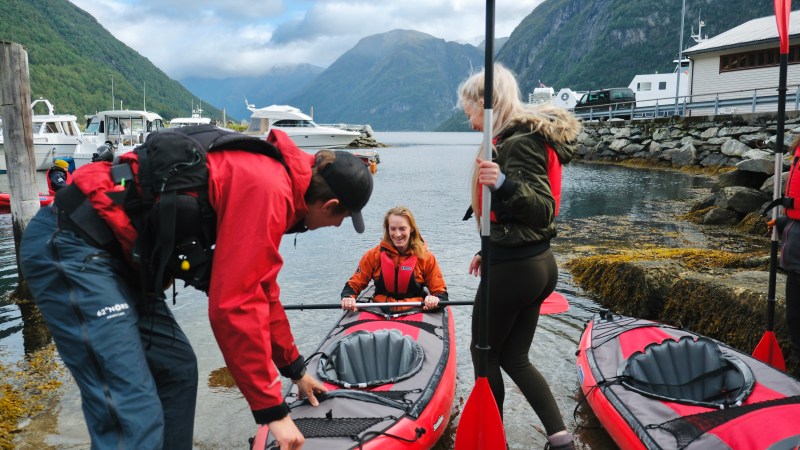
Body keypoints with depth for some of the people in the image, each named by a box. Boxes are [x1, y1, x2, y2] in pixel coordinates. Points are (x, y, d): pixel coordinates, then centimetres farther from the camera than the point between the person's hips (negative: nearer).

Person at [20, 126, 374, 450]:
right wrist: (272, 409, -11)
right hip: (69, 248, -10)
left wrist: (295, 370, 31)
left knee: (177, 370, 15)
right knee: (133, 417, -12)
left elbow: (259, 290, 22)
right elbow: (233, 308, -22)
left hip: (111, 250, 10)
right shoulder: (266, 188, -19)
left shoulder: (268, 174, 12)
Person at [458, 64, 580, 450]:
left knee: (484, 353, 10)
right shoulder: (527, 135, 13)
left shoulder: (519, 141, -17)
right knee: (514, 357, 16)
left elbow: (542, 210, -22)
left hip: (514, 270, -10)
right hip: (536, 263, 10)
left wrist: (504, 185, -39)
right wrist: (492, 251, 22)